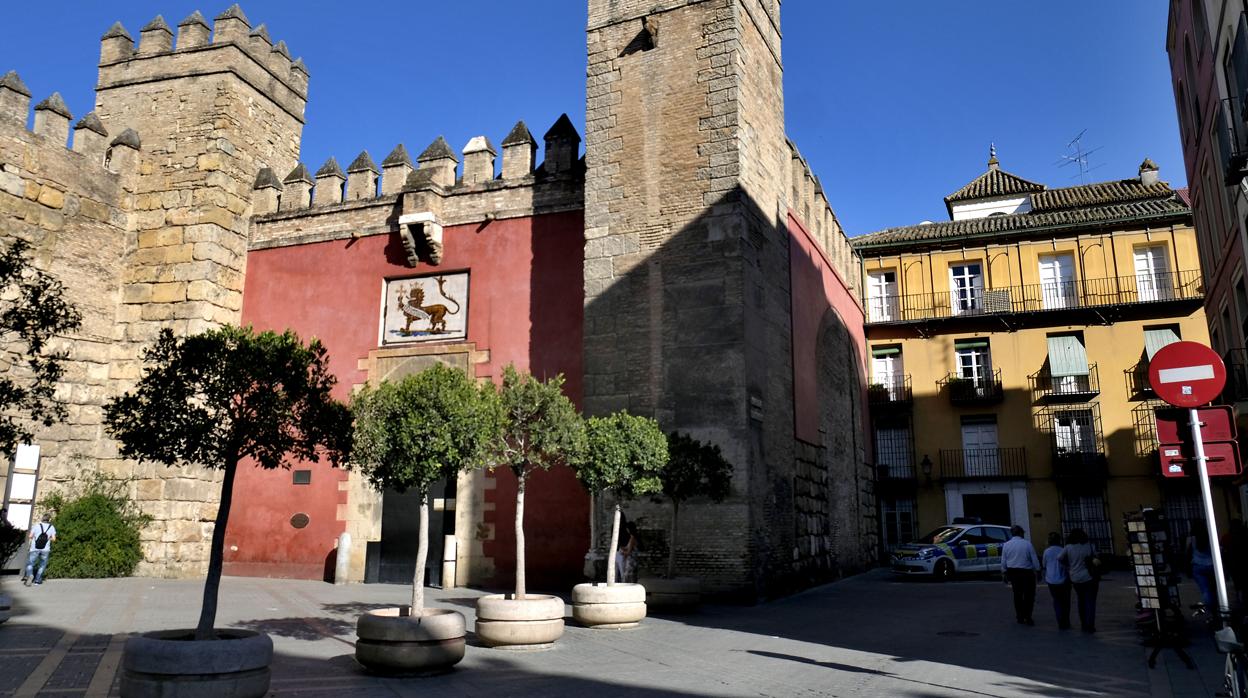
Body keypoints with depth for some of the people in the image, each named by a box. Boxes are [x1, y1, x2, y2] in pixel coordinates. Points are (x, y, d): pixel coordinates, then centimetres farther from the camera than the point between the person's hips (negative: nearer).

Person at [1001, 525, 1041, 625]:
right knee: (1029, 595, 4)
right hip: (1026, 572, -3)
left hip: (1012, 572, 4)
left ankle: (1020, 616, 20)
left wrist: (1005, 573, 14)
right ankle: (1027, 617, -1)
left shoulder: (1006, 545, -1)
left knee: (1017, 595, 14)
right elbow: (1035, 560, -5)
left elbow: (1003, 561, 3)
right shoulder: (1027, 544, -10)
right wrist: (1038, 571, 7)